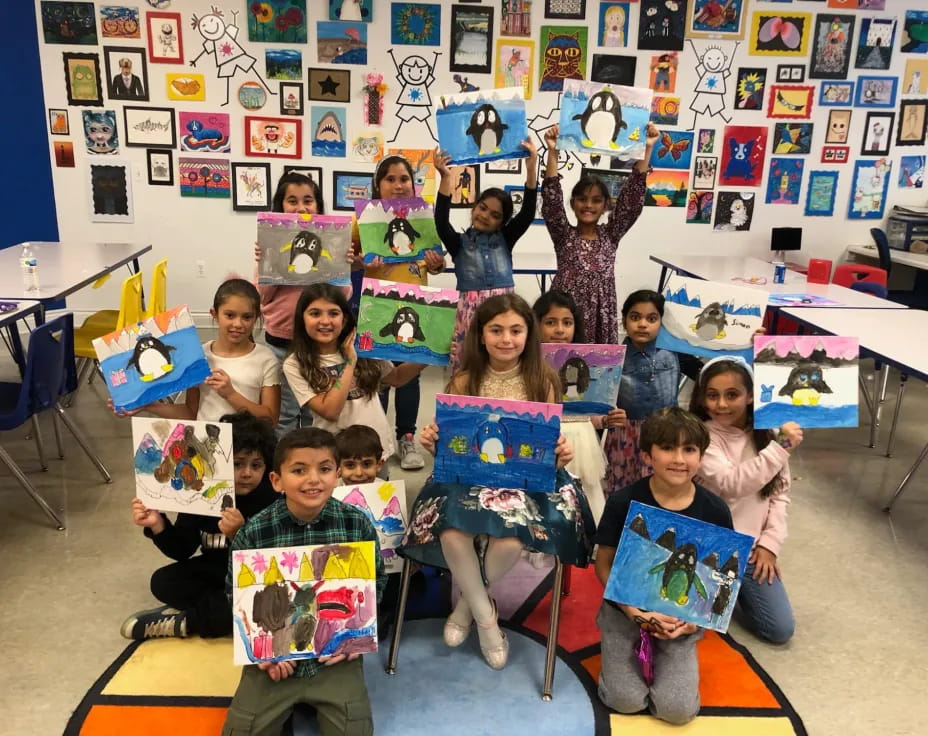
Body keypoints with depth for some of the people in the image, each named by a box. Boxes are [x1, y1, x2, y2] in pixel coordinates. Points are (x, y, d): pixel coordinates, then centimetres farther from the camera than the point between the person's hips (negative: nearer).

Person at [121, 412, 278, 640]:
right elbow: (182, 551, -3)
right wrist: (158, 524, -22)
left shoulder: (273, 499, -21)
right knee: (162, 582, -12)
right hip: (215, 570, 5)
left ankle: (182, 621, -15)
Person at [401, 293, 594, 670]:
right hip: (468, 475, 1)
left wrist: (561, 452, -20)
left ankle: (468, 601, 7)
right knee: (452, 535, -29)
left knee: (509, 541, -30)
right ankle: (485, 616, 2)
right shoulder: (464, 381, 1)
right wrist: (432, 442, -19)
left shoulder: (542, 381, 0)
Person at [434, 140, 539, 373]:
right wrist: (446, 179, -19)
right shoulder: (459, 242, 9)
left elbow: (527, 214, 2)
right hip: (470, 310, -1)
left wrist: (531, 169, -8)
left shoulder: (505, 239, 13)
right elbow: (441, 222, -9)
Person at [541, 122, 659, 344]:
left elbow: (632, 198, 0)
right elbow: (551, 199, -10)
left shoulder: (610, 235, 8)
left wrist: (646, 149, -7)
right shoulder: (564, 236, 3)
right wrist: (553, 153, -20)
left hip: (601, 317, 2)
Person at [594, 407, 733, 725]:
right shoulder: (623, 502, -16)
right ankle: (630, 647, 18)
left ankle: (662, 649, 19)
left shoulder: (715, 510, -11)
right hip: (627, 608, -1)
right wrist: (637, 614, -17)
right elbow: (604, 565, -7)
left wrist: (696, 616, -13)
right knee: (626, 700, -11)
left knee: (678, 709, -9)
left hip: (683, 616, 1)